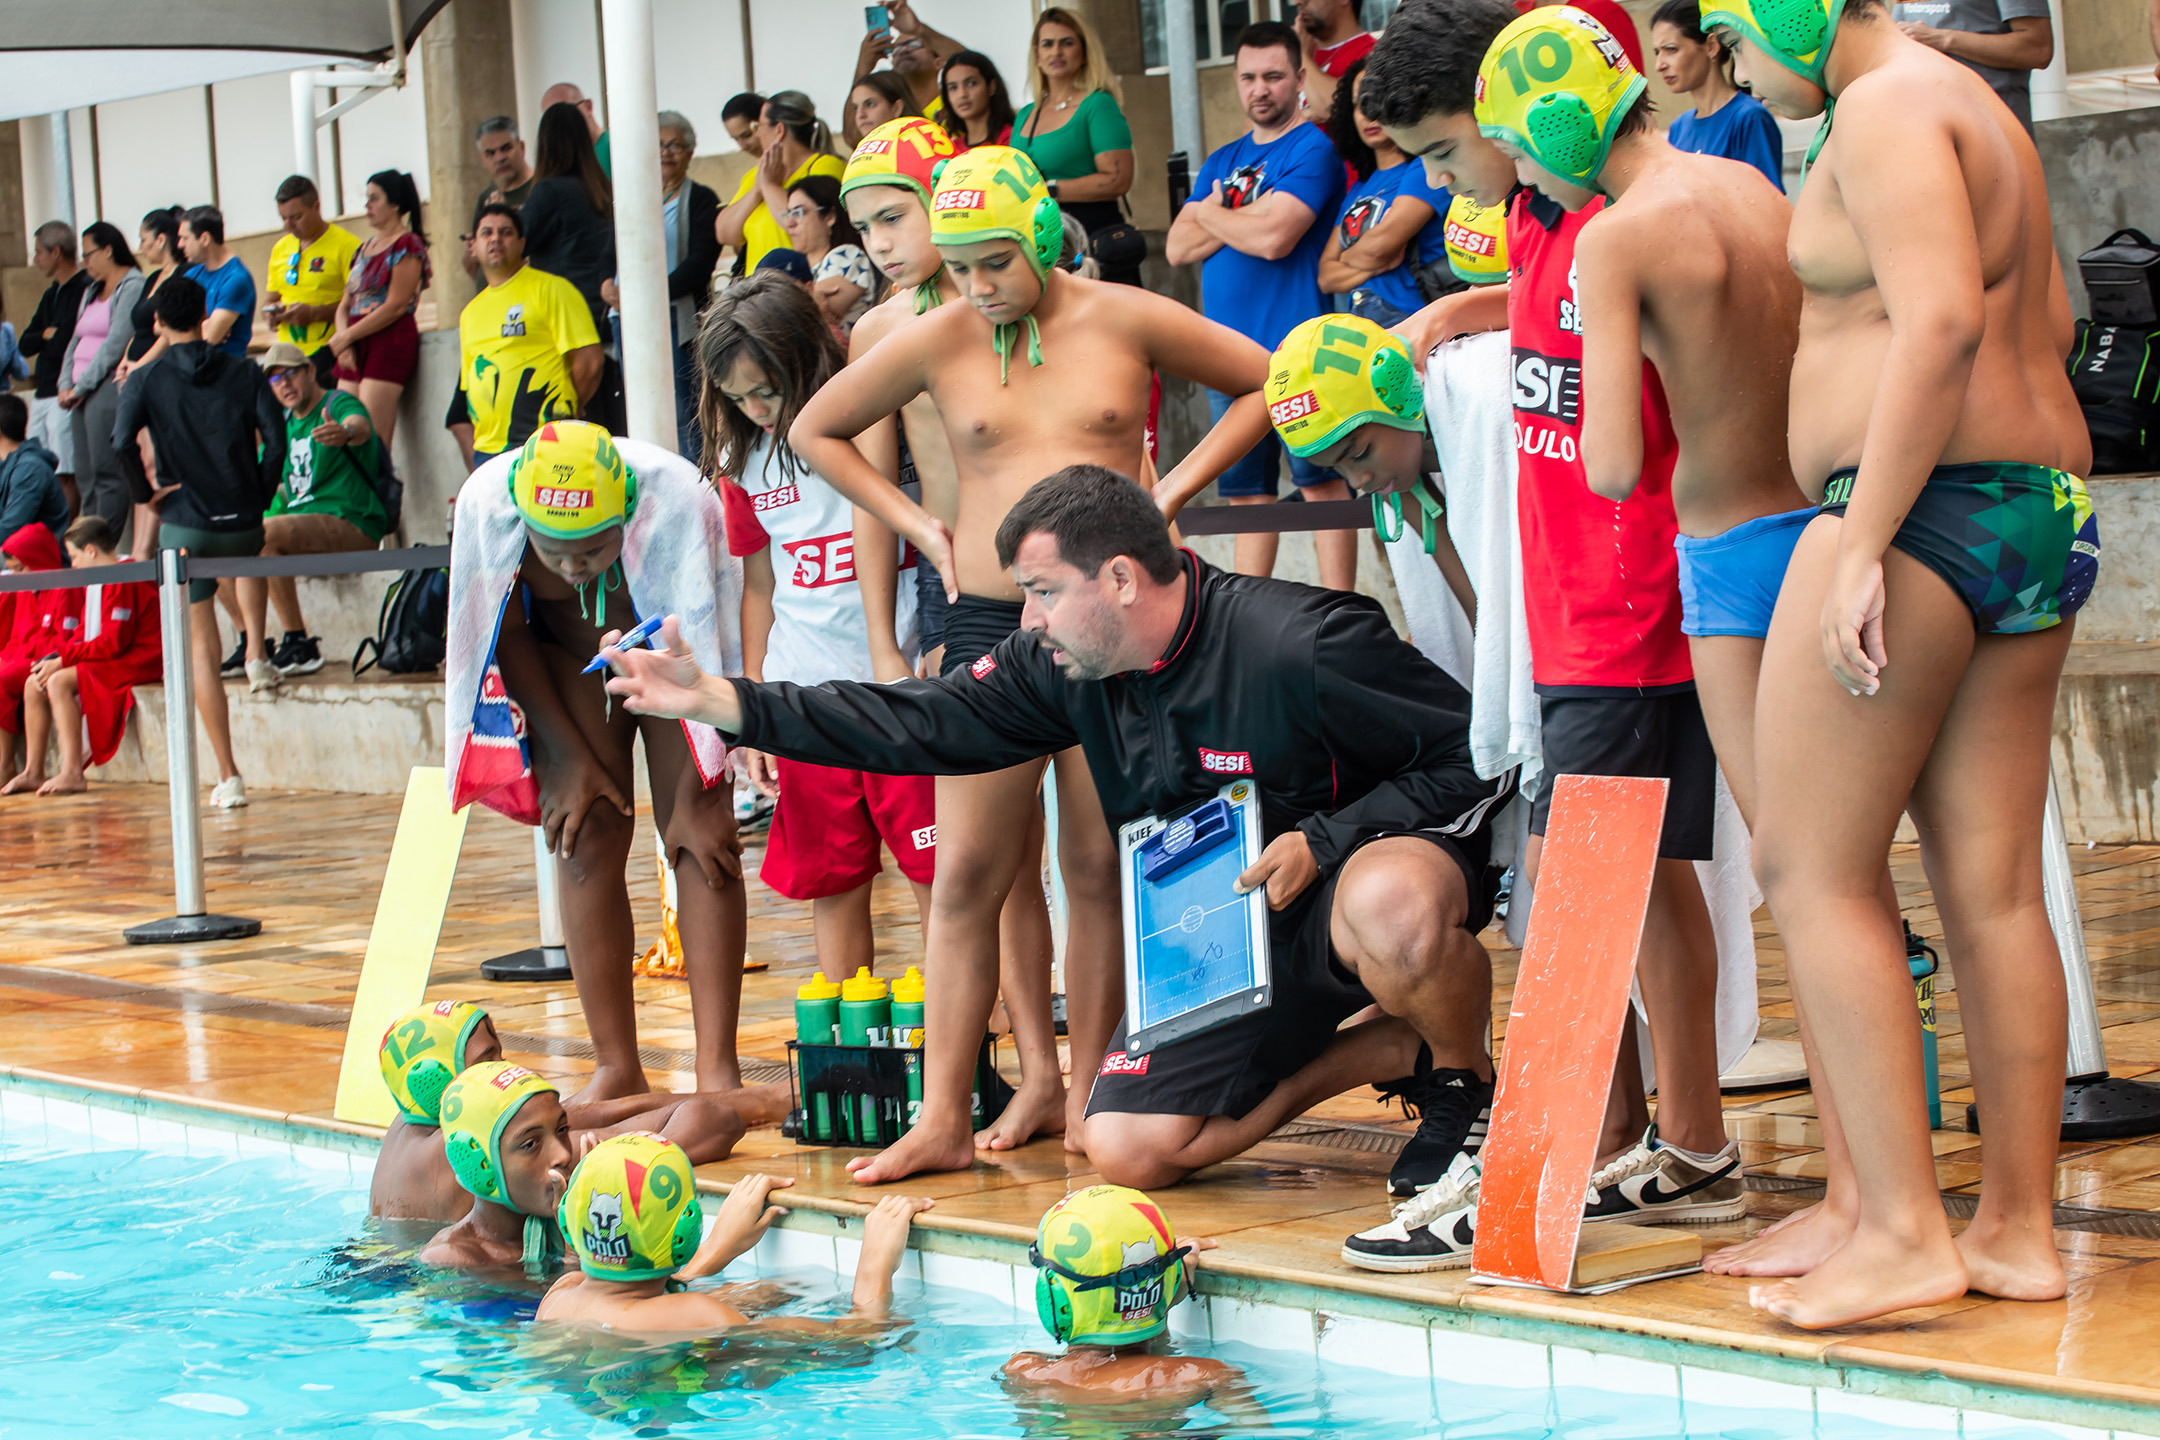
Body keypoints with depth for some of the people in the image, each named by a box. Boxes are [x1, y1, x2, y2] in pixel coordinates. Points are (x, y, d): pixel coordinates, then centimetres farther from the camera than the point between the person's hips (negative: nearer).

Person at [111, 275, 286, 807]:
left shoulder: (147, 379, -2)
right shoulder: (244, 372, 3)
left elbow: (122, 442, -17)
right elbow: (275, 439, -7)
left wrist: (148, 494, -3)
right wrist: (259, 499, 5)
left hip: (185, 526, -2)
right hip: (243, 525, 2)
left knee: (201, 650, 3)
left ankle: (228, 778, -2)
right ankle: (256, 648, 22)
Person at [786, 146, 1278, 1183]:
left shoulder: (1125, 321, 0)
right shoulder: (939, 340, 2)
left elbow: (1263, 385, 10)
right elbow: (815, 431, 15)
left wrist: (1170, 492, 2)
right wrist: (915, 525, 6)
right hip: (988, 621, 1)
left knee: (1098, 865, 3)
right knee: (967, 872, -2)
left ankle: (1084, 1091, 15)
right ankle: (943, 1118, -1)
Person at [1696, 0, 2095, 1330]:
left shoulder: (1889, 112, -10)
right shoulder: (1974, 111, 21)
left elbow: (1944, 322, -23)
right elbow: (2051, 317, 28)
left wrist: (1864, 546, -26)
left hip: (1923, 512, -10)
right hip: (2044, 513, 10)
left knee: (1810, 869, -5)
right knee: (1994, 889, 8)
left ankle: (1904, 1230, -8)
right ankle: (2019, 1228, 10)